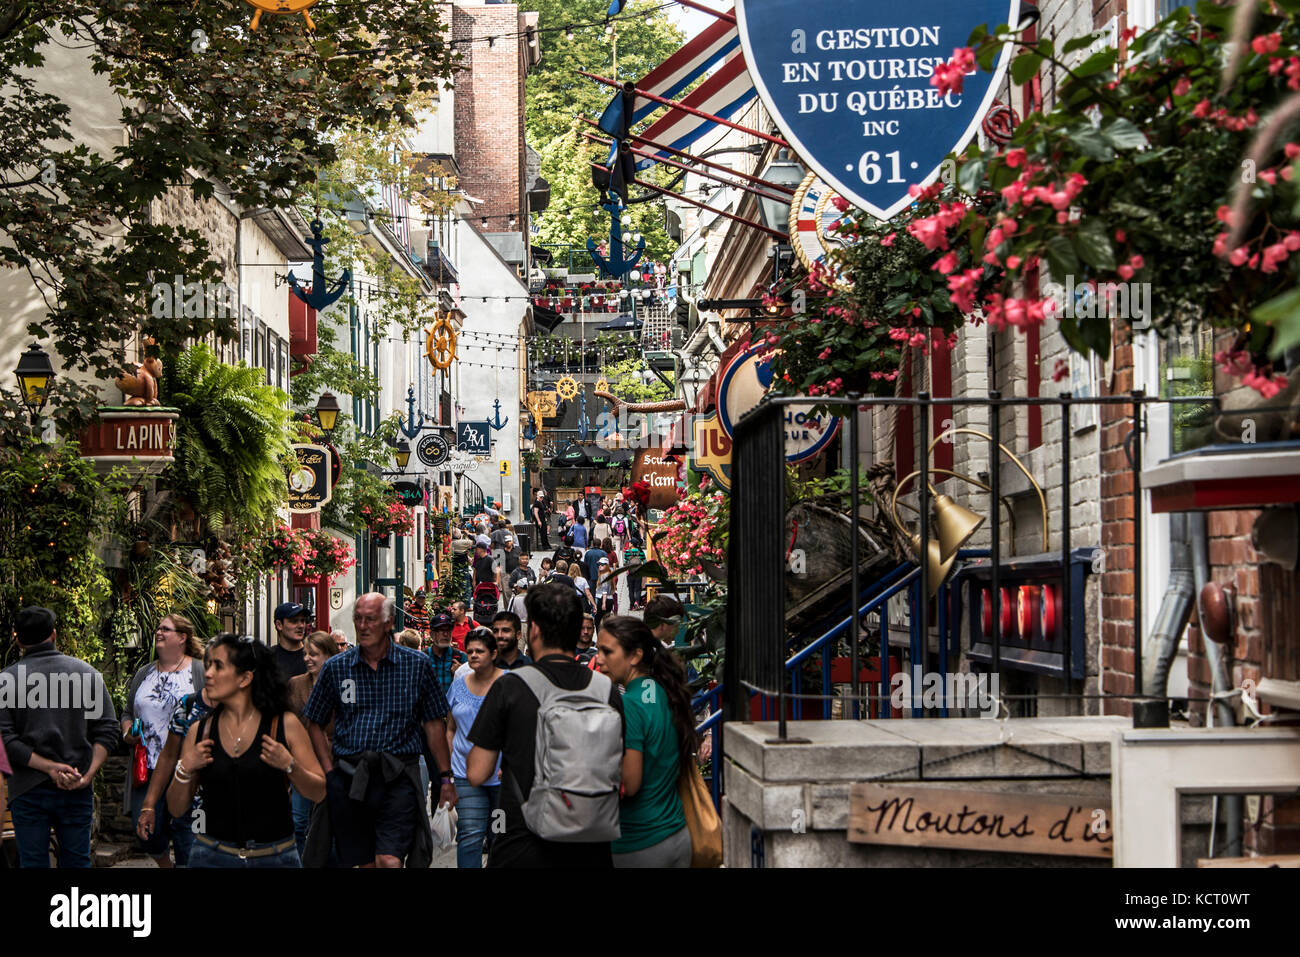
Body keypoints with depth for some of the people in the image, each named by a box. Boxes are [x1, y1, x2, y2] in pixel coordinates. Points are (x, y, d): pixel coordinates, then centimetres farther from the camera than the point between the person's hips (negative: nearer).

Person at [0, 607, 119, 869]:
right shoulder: (87, 673, 2)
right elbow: (109, 731, -3)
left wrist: (49, 767, -13)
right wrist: (88, 775, -8)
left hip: (29, 791, -2)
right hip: (78, 790, 2)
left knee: (33, 862, 6)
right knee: (76, 861, 10)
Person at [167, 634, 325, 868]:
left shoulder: (284, 725, -2)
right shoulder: (200, 731, 5)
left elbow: (318, 793, 0)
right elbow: (176, 809, 8)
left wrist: (289, 766, -15)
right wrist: (184, 770, -9)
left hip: (275, 857, -2)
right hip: (213, 856, 2)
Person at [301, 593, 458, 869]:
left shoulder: (417, 665, 2)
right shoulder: (335, 668, 6)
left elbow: (434, 724, 5)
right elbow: (315, 725, 12)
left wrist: (446, 778, 3)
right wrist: (330, 771, 1)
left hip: (397, 777, -2)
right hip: (349, 780, 2)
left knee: (389, 860, -16)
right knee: (362, 863, 8)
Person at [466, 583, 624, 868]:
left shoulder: (509, 687, -10)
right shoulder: (607, 689, -1)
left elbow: (477, 774, -7)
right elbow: (622, 778, 4)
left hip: (523, 850, -3)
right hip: (591, 851, 3)